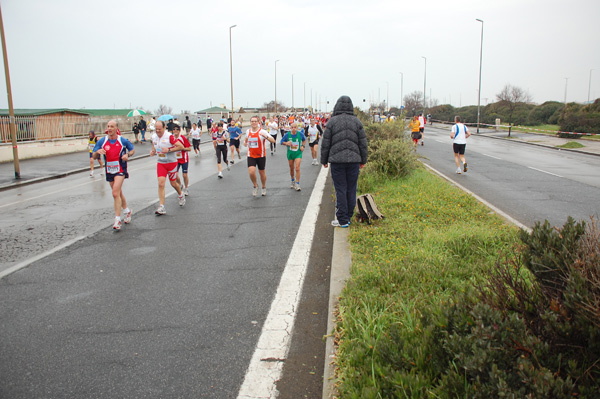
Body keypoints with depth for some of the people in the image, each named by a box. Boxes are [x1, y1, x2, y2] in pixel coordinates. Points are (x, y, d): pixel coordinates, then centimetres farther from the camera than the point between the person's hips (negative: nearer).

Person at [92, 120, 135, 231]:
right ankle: (127, 211, 41)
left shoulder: (123, 141, -5)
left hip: (120, 170, -4)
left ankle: (117, 220, -13)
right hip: (109, 171, 4)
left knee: (115, 193, -18)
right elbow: (94, 156, 3)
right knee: (119, 193, 16)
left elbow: (132, 150, 9)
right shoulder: (102, 141, 1)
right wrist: (97, 152, -20)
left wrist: (127, 154, -13)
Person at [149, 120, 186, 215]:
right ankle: (161, 207, -10)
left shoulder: (169, 136, -15)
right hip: (160, 163, 4)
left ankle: (181, 196, 43)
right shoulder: (153, 137, 3)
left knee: (173, 183, 10)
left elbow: (181, 147, -16)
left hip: (171, 162, -4)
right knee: (161, 184, -10)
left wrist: (169, 150, -23)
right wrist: (153, 152, -3)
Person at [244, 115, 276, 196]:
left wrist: (266, 136, -36)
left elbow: (273, 140, -19)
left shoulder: (262, 132, -12)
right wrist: (245, 142, 4)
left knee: (262, 172, 10)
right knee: (251, 172, -15)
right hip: (251, 156, 2)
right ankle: (255, 186, 11)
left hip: (261, 156, -2)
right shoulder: (248, 131, 2)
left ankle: (264, 188, 33)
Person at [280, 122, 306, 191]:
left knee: (297, 168, -15)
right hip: (290, 153, 2)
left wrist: (302, 146, -2)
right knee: (291, 168, 14)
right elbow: (281, 142, 2)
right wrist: (286, 143, -18)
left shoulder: (300, 134, -7)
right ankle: (293, 180, 39)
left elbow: (304, 140, 14)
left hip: (298, 153, -2)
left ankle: (297, 184, -7)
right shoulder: (287, 135, -9)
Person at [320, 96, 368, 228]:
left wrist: (324, 160, 9)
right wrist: (363, 160, 16)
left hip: (337, 160, -2)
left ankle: (342, 220, 2)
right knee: (351, 190, 9)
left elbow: (325, 143, -1)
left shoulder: (332, 121, -3)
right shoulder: (357, 122, 4)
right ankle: (348, 217, 18)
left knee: (340, 190, 0)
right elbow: (363, 143, 7)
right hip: (354, 160, 2)